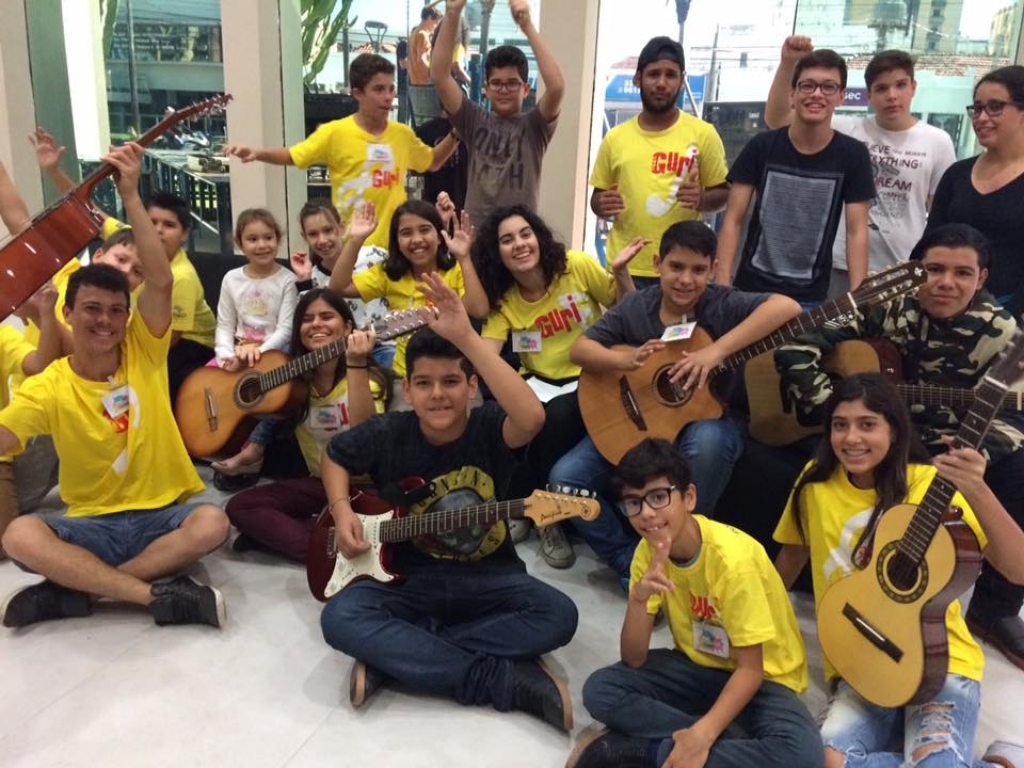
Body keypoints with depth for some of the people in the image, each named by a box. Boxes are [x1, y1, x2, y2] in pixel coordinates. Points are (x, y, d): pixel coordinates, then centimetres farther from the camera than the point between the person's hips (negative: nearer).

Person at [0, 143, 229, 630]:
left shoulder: (144, 354, -3)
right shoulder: (48, 388, -2)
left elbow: (161, 281, -18)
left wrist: (130, 195, -24)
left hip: (161, 516, 0)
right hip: (91, 525, 0)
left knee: (212, 522, -32)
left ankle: (69, 591, -20)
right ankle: (161, 596, -27)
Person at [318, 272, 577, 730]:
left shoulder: (490, 428, -15)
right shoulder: (387, 434, -7)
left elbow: (532, 417, -40)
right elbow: (335, 456, 14)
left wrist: (466, 337, -43)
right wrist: (342, 510, -5)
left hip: (487, 577, -1)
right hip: (410, 578, 1)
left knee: (558, 615, -28)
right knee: (341, 618, -27)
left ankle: (394, 658, -19)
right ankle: (508, 681, -24)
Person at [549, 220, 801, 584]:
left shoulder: (723, 305, -13)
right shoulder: (634, 306, -3)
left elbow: (787, 307, -30)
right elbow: (579, 349, -5)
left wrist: (715, 351, -38)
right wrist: (627, 360, -26)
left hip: (705, 419, -3)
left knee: (708, 440, -40)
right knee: (564, 477, -15)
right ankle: (634, 561, 0)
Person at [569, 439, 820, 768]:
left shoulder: (731, 557, -27)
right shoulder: (647, 552, -10)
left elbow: (750, 669, -22)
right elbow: (634, 659, -12)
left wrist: (702, 734, -34)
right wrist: (638, 599, -31)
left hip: (761, 676, -4)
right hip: (698, 665, 4)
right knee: (599, 690, -19)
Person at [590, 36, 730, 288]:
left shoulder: (703, 133, 0)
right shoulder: (615, 137, 6)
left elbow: (723, 193, 5)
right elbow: (597, 197, 13)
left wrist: (702, 199, -17)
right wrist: (603, 205, -10)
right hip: (625, 269, 2)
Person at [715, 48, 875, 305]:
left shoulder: (853, 156, -3)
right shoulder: (761, 147, -4)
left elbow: (857, 231, -4)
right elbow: (733, 220, -5)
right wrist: (722, 286, -14)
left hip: (811, 297, 0)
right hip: (752, 287, 0)